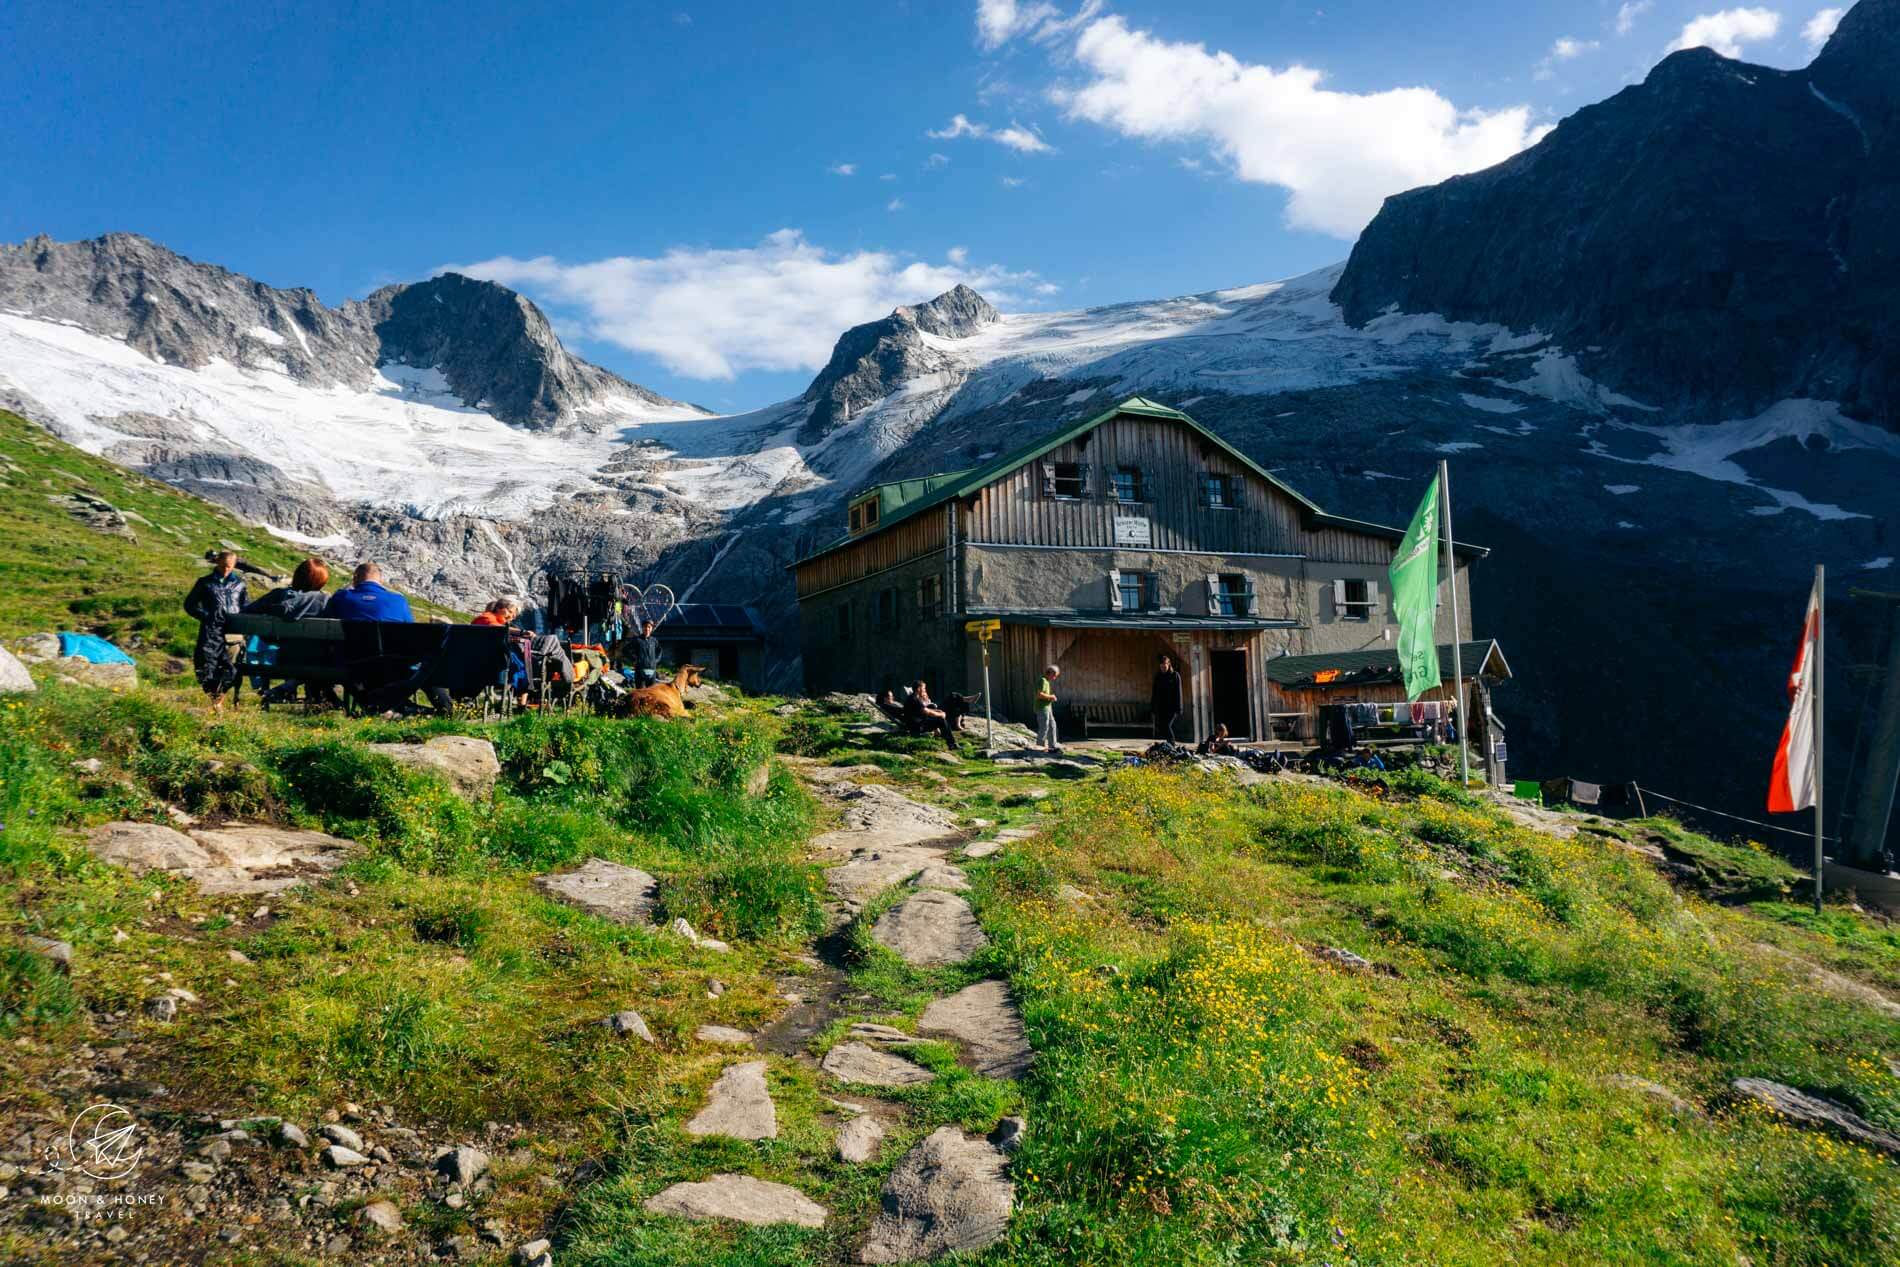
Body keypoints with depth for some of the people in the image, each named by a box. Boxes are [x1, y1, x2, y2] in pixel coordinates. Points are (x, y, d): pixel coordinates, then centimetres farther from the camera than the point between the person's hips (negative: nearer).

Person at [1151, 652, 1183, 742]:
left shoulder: (1175, 675, -1)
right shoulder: (1158, 676, 10)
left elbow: (1178, 693, -4)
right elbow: (1154, 693, 13)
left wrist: (1178, 709, -10)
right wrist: (1152, 707, 9)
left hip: (1171, 707, -4)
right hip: (1160, 707, 4)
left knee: (1167, 726, -17)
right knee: (1158, 728, 1)